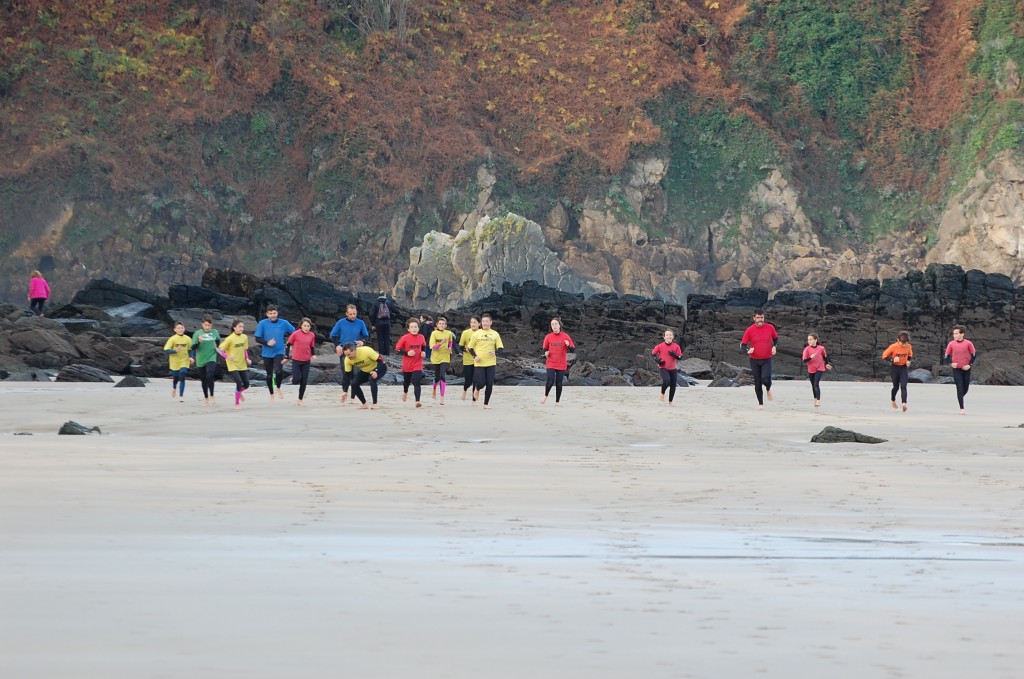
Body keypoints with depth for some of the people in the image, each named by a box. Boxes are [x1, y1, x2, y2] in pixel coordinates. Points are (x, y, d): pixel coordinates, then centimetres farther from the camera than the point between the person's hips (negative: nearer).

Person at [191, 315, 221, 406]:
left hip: (211, 358, 0)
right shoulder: (197, 333, -8)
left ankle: (211, 396, -9)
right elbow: (193, 348, -11)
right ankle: (206, 398, 28)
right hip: (201, 360, 0)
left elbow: (218, 341, 24)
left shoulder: (215, 332, 1)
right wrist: (199, 342, -27)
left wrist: (218, 349, 11)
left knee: (210, 375, -23)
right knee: (204, 380, 12)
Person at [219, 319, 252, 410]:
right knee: (239, 383, -15)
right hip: (233, 365, -6)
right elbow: (220, 350, -12)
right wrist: (227, 357, -27)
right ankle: (237, 403, 1)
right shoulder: (230, 339, -14)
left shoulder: (245, 337, 3)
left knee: (246, 384, 5)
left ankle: (239, 392, 40)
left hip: (242, 365, 6)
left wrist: (247, 358, 0)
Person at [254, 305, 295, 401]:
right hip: (267, 353, 1)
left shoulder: (283, 323, -4)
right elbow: (257, 339, -5)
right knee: (269, 375, 10)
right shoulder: (262, 324, -6)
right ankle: (271, 394, 29)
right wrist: (267, 343, -20)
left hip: (279, 352, -1)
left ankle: (278, 388, 6)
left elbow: (294, 332, 7)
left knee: (279, 371, -23)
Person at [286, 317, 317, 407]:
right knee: (296, 379, -12)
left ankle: (300, 399, 15)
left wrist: (313, 355, -3)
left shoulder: (312, 335, 1)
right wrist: (287, 357, -3)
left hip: (306, 361, 3)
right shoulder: (296, 334, -10)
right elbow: (288, 344, -3)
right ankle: (293, 378, 25)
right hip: (296, 360, -3)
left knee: (304, 381, 3)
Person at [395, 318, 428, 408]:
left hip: (417, 365, 0)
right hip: (407, 365, 0)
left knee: (417, 383, -15)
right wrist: (407, 353, -23)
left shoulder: (421, 338, -3)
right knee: (406, 381, 21)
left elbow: (424, 346, 17)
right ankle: (405, 392, 54)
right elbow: (397, 349, -11)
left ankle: (417, 401, -19)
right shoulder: (404, 338, -15)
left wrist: (423, 352, -2)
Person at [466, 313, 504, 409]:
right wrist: (475, 356, -11)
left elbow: (501, 348, 6)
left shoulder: (495, 334, 4)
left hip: (491, 363, 2)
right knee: (481, 383, -9)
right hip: (479, 363, -2)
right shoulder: (476, 334, 1)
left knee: (489, 384, -1)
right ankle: (477, 389, 27)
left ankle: (486, 403, 12)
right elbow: (470, 347, 5)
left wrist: (496, 353, -16)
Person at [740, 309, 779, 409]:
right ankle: (760, 403, 18)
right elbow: (743, 344, -3)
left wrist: (774, 346, -7)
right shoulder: (750, 330, -7)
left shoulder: (770, 328, -3)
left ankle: (768, 389, 18)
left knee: (766, 379, -18)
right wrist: (747, 350, -24)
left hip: (767, 359, 0)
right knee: (757, 382, 4)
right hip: (754, 360, 0)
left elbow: (776, 339, 14)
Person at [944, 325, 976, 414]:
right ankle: (961, 409, -2)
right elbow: (946, 356, 5)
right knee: (960, 389, -6)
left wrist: (970, 364, -10)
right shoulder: (951, 344, -2)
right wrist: (951, 363, -12)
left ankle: (960, 398, 39)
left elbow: (974, 355, 2)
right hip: (956, 369, -1)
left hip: (966, 369, 1)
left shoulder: (968, 343, -4)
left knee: (965, 388, 9)